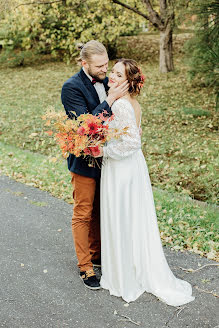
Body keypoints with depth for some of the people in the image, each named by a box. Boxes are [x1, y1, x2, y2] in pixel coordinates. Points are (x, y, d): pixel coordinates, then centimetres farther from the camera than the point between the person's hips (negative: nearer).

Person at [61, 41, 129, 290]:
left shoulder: (105, 81, 5)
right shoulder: (72, 87, -17)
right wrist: (110, 99, -28)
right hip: (84, 160, -7)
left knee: (99, 211, 18)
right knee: (83, 213, 5)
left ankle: (96, 254, 36)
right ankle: (85, 267, 19)